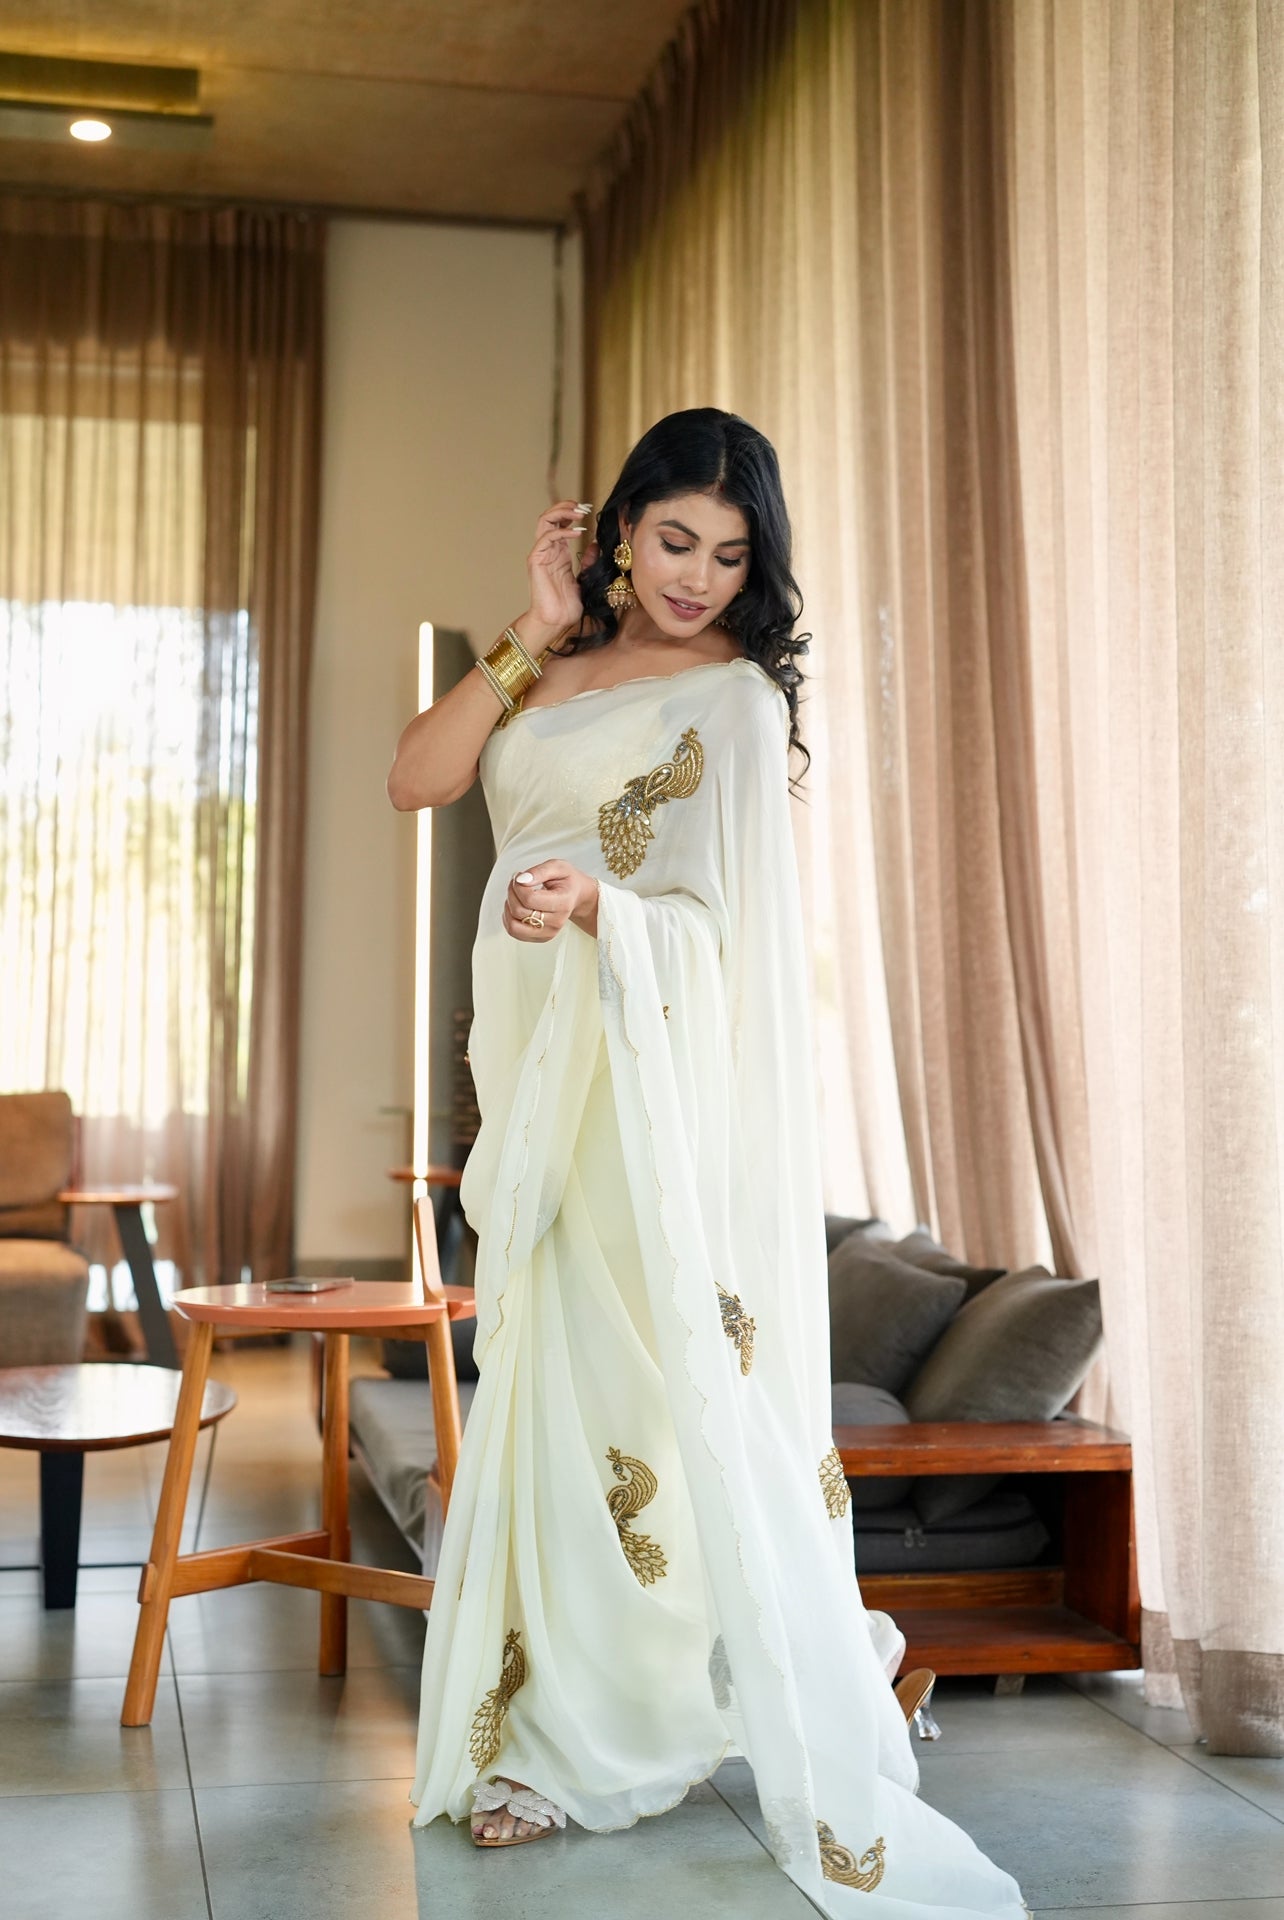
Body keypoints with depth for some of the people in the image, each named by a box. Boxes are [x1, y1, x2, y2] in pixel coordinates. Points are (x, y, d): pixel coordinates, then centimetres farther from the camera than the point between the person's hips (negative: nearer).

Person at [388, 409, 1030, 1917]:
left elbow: (700, 917, -12)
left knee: (671, 1374, -10)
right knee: (553, 1381, 6)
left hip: (656, 1078, -6)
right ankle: (565, 1732, 14)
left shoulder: (734, 696, -3)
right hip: (541, 1071, 7)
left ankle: (821, 1768, -1)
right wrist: (534, 633, 1)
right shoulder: (557, 670, 18)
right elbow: (418, 778, 6)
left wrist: (586, 905, -33)